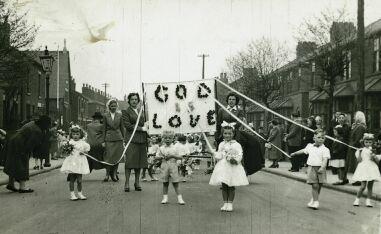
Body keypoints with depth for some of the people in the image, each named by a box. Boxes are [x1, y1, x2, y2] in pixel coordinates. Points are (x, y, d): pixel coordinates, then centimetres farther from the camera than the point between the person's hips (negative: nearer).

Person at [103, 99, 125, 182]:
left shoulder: (119, 115, 6)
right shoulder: (105, 116, 3)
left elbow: (122, 128, 10)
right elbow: (104, 129, 5)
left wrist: (123, 138, 6)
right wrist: (103, 140, 2)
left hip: (118, 138, 1)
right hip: (109, 138, -1)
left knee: (117, 156, 2)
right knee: (109, 156, -4)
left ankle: (114, 174, 12)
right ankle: (107, 174, 7)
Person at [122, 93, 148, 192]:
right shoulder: (126, 112, 1)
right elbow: (127, 125, -8)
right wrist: (141, 128, -10)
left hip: (141, 139, 5)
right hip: (131, 139, -5)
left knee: (139, 161, 5)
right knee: (130, 160, -8)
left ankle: (137, 182, 12)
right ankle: (127, 183, -3)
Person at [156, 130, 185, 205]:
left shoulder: (175, 148, 3)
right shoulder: (161, 148, 8)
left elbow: (180, 157, -2)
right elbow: (157, 156, 7)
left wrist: (172, 156, -14)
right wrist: (162, 157, -11)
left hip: (173, 166, -2)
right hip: (164, 167, 2)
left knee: (175, 183, -2)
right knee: (165, 183, 6)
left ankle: (179, 198, -1)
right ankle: (165, 197, 14)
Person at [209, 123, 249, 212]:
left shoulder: (236, 145, -4)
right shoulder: (221, 144, 10)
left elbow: (240, 155, -8)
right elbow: (218, 154, 15)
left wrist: (235, 160, -25)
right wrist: (218, 156, -6)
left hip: (233, 167, -4)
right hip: (223, 167, 4)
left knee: (231, 186, 1)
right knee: (224, 186, 6)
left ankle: (230, 204, 11)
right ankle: (225, 203, 15)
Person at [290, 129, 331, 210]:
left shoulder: (325, 149, -4)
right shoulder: (310, 146, 10)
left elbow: (325, 159, -15)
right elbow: (303, 150, 28)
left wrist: (322, 167, -30)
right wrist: (294, 153, 41)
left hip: (320, 169, -1)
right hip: (311, 168, 1)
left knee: (319, 186, 6)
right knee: (315, 185, -7)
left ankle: (313, 200, 24)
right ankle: (315, 202, -3)